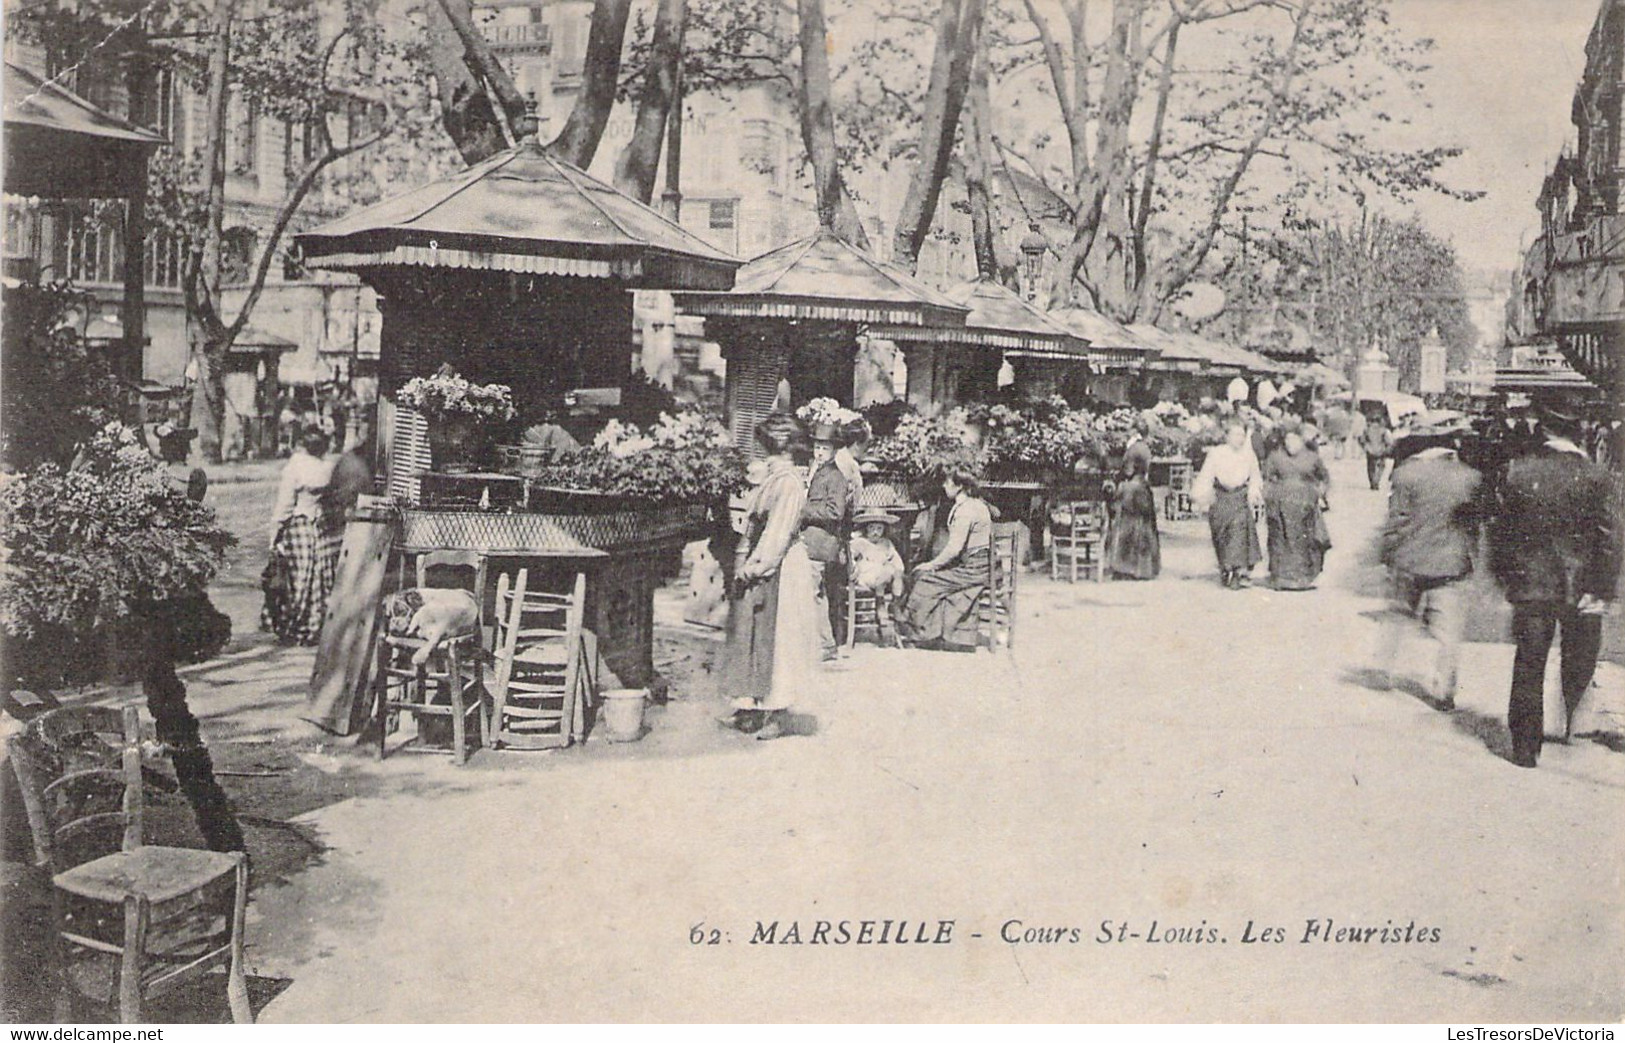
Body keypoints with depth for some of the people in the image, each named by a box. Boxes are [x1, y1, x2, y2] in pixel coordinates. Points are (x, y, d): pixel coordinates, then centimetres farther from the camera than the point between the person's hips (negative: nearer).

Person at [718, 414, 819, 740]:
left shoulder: (788, 482, -15)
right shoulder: (770, 476, 12)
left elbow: (778, 533, -20)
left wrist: (752, 567, -19)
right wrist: (743, 565, 13)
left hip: (777, 572, -9)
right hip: (758, 568, 9)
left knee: (773, 642, -2)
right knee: (750, 639, 11)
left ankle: (774, 716, 5)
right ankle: (749, 707, 18)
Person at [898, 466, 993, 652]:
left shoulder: (964, 510, -17)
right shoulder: (978, 505, 13)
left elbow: (954, 548, -21)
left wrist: (931, 565, -11)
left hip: (971, 569, -9)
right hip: (981, 566, 9)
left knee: (925, 578, -3)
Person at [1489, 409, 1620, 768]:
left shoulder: (1516, 470, -3)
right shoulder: (1593, 476, -10)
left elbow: (1500, 527, 4)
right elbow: (1608, 537, -10)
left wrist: (1503, 575, 14)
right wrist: (1602, 590, -5)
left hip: (1529, 586, 2)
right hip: (1579, 588, -2)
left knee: (1528, 667, 10)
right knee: (1579, 665, 15)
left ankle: (1525, 745, 13)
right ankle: (1576, 735, 20)